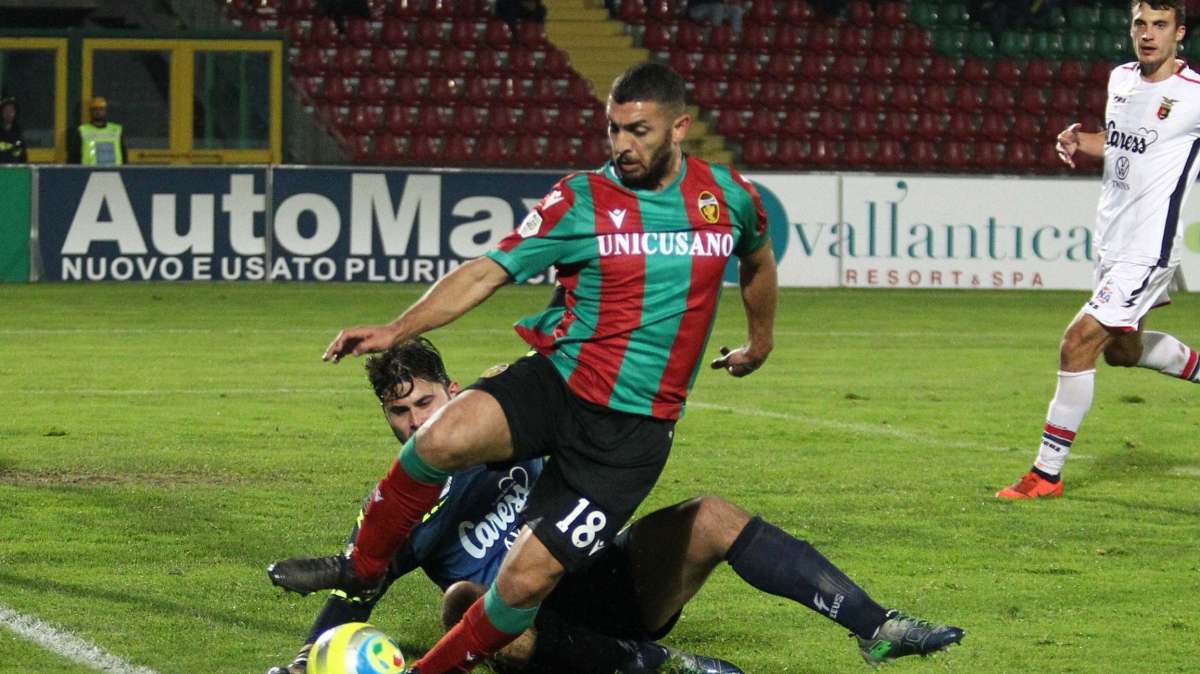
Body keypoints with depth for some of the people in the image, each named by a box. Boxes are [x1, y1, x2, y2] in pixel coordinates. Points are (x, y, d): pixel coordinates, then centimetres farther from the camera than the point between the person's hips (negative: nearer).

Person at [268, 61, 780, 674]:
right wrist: (396, 330, -20)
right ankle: (361, 567, -5)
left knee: (525, 580, -14)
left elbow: (757, 260, 26)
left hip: (634, 432, 0)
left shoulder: (729, 196, 3)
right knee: (443, 438, -31)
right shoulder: (581, 200, -3)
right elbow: (487, 273, -8)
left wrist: (759, 342, 41)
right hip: (558, 380, 0)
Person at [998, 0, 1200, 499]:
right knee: (1122, 350, 23)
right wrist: (1078, 141, 4)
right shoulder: (1121, 79, 6)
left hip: (1148, 247, -8)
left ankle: (1047, 474, -8)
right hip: (1111, 240, 8)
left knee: (1078, 342, -15)